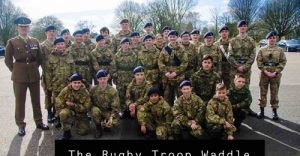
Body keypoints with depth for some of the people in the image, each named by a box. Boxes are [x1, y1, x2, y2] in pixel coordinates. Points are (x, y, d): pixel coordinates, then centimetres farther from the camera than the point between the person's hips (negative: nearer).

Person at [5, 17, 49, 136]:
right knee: (20, 101, 5)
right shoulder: (12, 42, -2)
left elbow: (39, 58, 13)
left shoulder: (35, 41, 6)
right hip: (19, 76, -2)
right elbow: (8, 60, 1)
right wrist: (16, 71, 0)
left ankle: (39, 122, 23)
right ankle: (21, 125, 17)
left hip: (34, 75, 3)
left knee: (36, 99, 11)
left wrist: (34, 68, 7)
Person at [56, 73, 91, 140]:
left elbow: (86, 107, -16)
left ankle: (77, 123, 28)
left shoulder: (85, 92, -14)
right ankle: (66, 132, -14)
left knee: (84, 131, -7)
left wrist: (74, 105, -28)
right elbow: (58, 101, -7)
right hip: (69, 110, -1)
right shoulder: (66, 90, -14)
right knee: (64, 113, -37)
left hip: (80, 113, 1)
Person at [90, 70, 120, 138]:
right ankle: (98, 128, -5)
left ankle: (105, 125, 11)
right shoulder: (93, 89, -8)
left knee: (114, 123, -28)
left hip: (108, 112, -1)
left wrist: (111, 117, -27)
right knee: (95, 111, -34)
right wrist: (93, 109, -19)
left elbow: (115, 107, -14)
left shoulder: (113, 91, -13)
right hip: (97, 110, 1)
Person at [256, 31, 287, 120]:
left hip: (276, 74, 0)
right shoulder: (262, 50, 2)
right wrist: (265, 71, -13)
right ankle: (262, 110, 17)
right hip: (264, 74, 0)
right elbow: (259, 61, -3)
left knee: (274, 93, 6)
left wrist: (276, 72, -12)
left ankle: (275, 111, 17)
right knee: (263, 92, 6)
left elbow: (283, 62, -1)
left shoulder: (280, 50, 3)